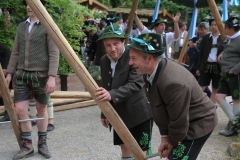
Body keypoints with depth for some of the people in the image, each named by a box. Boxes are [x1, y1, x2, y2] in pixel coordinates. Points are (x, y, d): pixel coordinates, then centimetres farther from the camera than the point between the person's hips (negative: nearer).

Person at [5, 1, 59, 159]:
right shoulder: (21, 26, 12)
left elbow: (54, 53, -11)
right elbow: (15, 52, 15)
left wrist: (52, 76, -19)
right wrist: (9, 73, 10)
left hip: (40, 75, -4)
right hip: (21, 74, 5)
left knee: (41, 109, 8)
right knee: (20, 109, -1)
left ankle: (42, 143, 25)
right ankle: (27, 145, 14)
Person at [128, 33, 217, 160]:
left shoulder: (172, 82, -37)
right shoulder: (152, 72, -9)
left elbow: (179, 122, -26)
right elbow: (160, 111, 0)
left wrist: (171, 143, -9)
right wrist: (164, 137, 1)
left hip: (197, 124, -9)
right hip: (180, 121, 9)